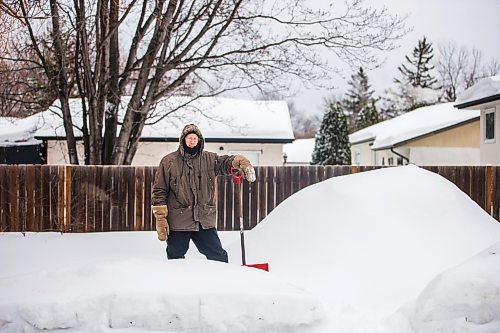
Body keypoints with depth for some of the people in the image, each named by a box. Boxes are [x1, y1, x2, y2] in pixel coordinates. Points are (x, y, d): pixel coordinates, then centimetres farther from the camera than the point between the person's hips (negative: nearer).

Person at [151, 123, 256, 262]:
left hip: (204, 221, 2)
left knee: (219, 257, 5)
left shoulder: (209, 159, 10)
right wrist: (160, 218, -4)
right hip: (177, 222, -2)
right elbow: (159, 191, 1)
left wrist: (243, 163, -25)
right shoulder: (169, 162, 2)